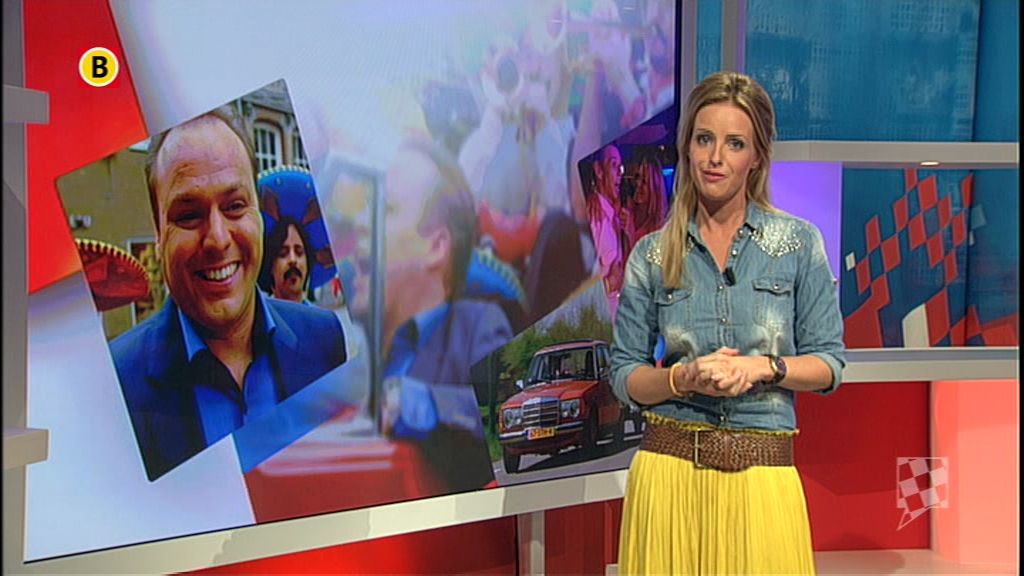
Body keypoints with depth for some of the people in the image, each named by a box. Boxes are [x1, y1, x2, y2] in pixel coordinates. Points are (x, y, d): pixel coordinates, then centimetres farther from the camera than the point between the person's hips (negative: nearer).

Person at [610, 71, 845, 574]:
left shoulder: (799, 243, 2)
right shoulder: (653, 255, 4)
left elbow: (828, 363, 2)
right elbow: (625, 375, 5)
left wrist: (763, 367, -15)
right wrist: (685, 378, -13)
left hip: (762, 472, -1)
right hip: (670, 466, 1)